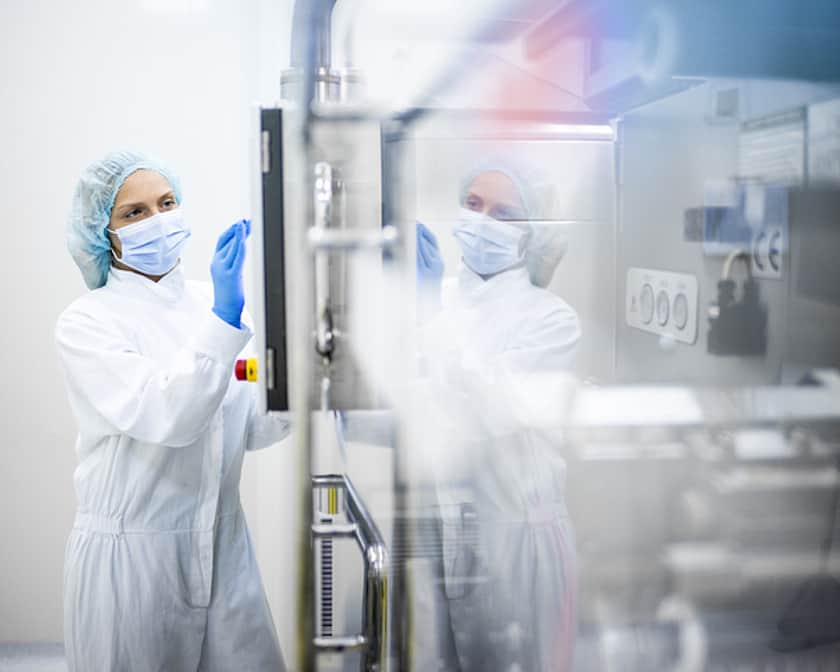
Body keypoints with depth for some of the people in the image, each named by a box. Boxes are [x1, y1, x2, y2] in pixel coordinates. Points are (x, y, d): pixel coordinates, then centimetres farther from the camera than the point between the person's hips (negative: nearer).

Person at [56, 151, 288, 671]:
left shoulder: (212, 302, 4)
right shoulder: (85, 324, -9)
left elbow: (248, 428, 7)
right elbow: (168, 417, -24)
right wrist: (224, 316, -30)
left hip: (223, 547, 4)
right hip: (130, 553, -4)